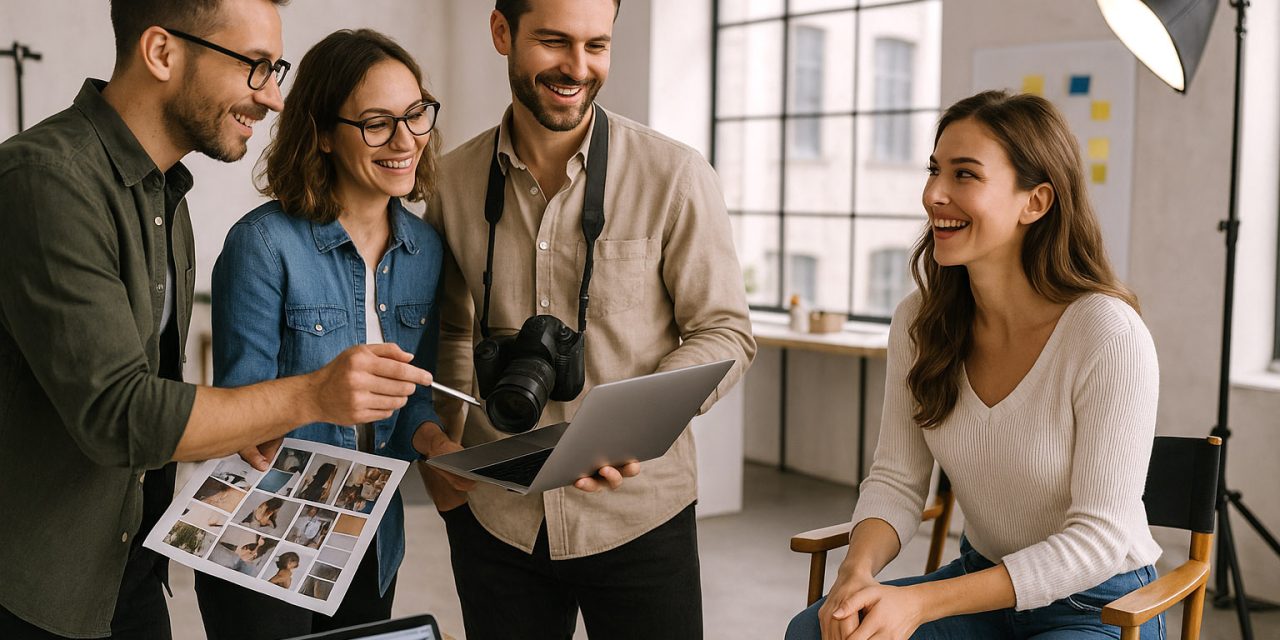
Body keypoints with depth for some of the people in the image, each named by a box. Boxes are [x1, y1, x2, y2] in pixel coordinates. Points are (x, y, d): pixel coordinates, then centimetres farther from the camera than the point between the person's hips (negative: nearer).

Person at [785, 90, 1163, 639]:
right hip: (981, 583, 5)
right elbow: (896, 479, -1)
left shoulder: (1110, 335, -22)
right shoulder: (919, 321, -4)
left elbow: (1099, 537, -21)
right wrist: (857, 570, -23)